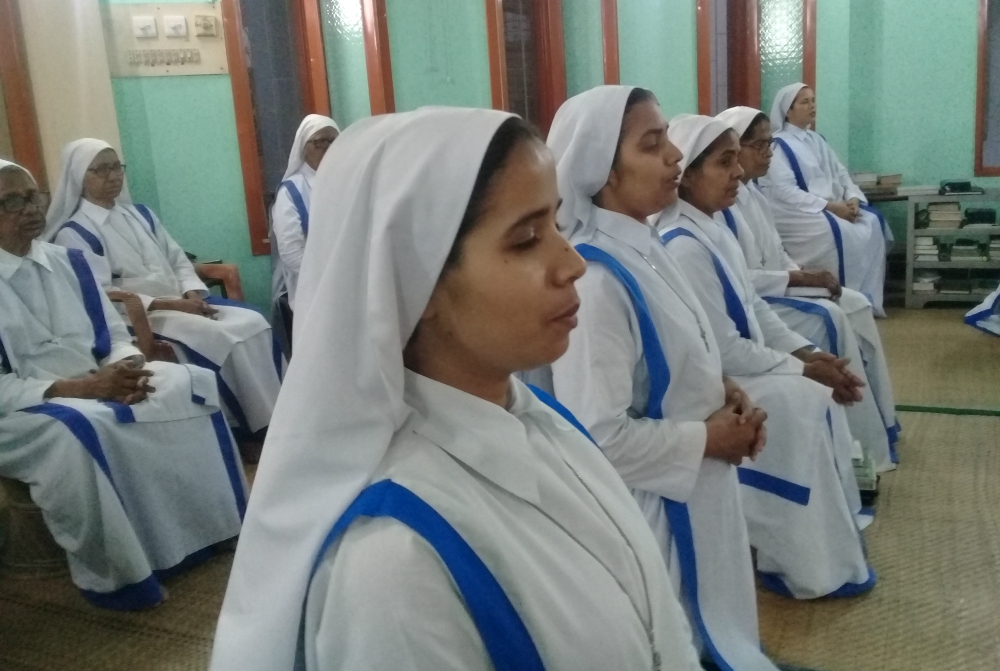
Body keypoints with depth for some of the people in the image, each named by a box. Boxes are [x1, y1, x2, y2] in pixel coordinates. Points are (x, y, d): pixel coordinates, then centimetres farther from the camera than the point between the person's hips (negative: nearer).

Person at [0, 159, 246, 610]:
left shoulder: (68, 262, 9)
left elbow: (114, 337, 11)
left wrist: (126, 367, -13)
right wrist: (78, 387, -25)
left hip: (98, 386, 6)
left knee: (189, 384, -13)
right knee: (72, 432, -38)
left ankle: (206, 523, -4)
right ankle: (112, 574, -22)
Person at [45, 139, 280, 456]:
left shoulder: (141, 214, 18)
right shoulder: (74, 234, -3)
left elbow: (178, 261, 16)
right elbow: (103, 297, -13)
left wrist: (194, 294, -6)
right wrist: (170, 305, -19)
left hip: (184, 304, 7)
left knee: (252, 323, -18)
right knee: (220, 339, -28)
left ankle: (269, 421, -15)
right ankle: (251, 430, -17)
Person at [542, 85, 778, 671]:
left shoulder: (642, 245, 0)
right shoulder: (594, 280, -27)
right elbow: (601, 437, -29)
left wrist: (722, 390, -2)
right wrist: (707, 438, -17)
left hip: (692, 490, 9)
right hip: (651, 507, -9)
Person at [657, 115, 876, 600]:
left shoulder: (710, 230, 6)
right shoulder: (683, 247, -24)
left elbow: (755, 309, 12)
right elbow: (724, 352, -24)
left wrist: (806, 353, -1)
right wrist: (803, 369, -14)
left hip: (732, 368, 9)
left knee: (819, 393, 3)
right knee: (803, 401, -16)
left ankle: (834, 531, 16)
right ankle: (812, 564, -1)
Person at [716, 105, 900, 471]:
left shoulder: (750, 191, 11)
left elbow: (773, 254, 16)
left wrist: (806, 273, -2)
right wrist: (802, 278, -19)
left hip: (772, 287, 10)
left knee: (856, 305, -2)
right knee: (829, 319, -20)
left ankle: (877, 422, 6)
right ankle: (865, 444, -8)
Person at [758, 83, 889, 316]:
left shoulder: (816, 140, 19)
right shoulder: (778, 145, -6)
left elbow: (841, 174, 15)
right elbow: (785, 192, -18)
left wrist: (853, 198, -7)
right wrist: (829, 206, -22)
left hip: (834, 208, 8)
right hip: (797, 213, -7)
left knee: (872, 223, -15)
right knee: (840, 234, -31)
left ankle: (868, 298, -10)